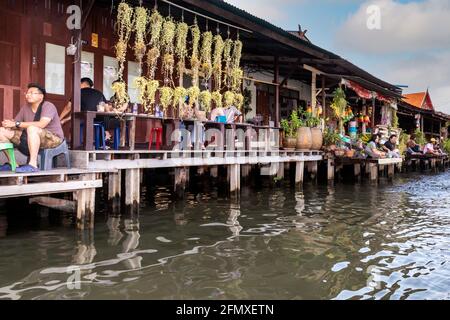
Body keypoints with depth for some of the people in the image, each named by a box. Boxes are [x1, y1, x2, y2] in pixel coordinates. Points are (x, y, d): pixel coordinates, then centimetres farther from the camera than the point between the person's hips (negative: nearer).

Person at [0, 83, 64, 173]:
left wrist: (17, 124, -27)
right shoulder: (25, 108, 7)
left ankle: (33, 165, -41)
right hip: (30, 139, 8)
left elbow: (41, 124, -29)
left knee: (32, 128, -38)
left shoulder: (48, 106, -14)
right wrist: (8, 124, -18)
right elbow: (14, 123, 7)